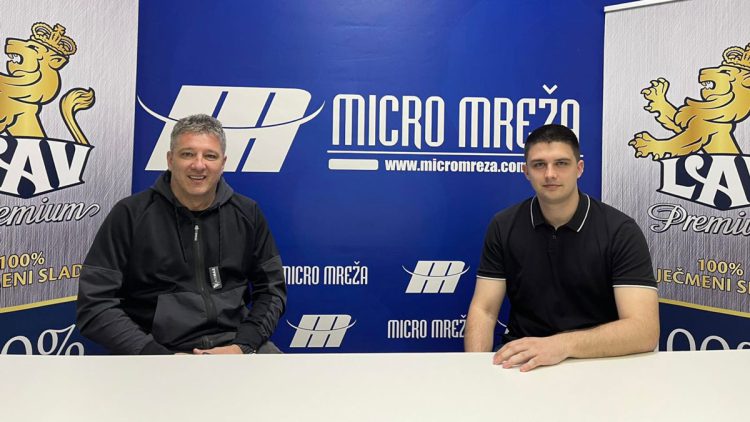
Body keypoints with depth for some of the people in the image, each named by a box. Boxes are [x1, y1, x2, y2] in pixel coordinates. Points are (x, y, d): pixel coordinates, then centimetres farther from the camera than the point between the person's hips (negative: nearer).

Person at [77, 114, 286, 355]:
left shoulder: (247, 214, 6)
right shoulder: (130, 215, -2)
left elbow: (271, 289, 9)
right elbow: (94, 305, -4)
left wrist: (243, 346, -6)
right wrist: (159, 356, -13)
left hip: (235, 342, 2)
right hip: (162, 348, -2)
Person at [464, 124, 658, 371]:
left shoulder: (620, 232, -9)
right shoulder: (503, 227, 0)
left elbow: (645, 330, -18)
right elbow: (483, 310, -2)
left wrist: (563, 345, -33)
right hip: (523, 359, 1)